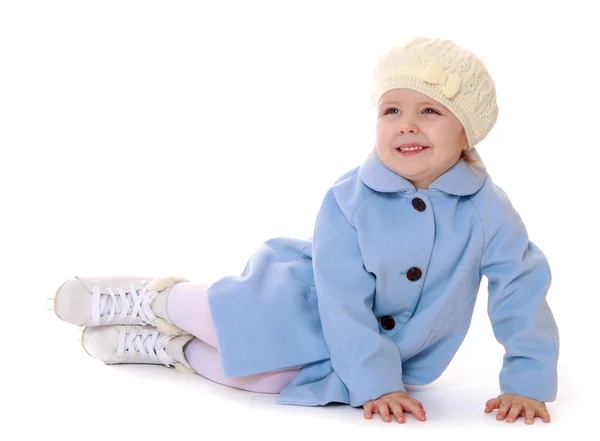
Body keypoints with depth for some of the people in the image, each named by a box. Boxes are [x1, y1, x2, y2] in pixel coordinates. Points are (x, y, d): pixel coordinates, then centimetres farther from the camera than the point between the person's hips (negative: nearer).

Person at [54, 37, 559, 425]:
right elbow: (344, 302, -22)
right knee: (243, 311, -23)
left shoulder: (488, 209, -18)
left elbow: (522, 291, -13)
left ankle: (168, 348, 8)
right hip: (313, 308, -1)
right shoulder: (348, 200, -22)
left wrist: (527, 384, -17)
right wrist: (376, 385, -27)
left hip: (393, 350, 1)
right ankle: (154, 300, 12)